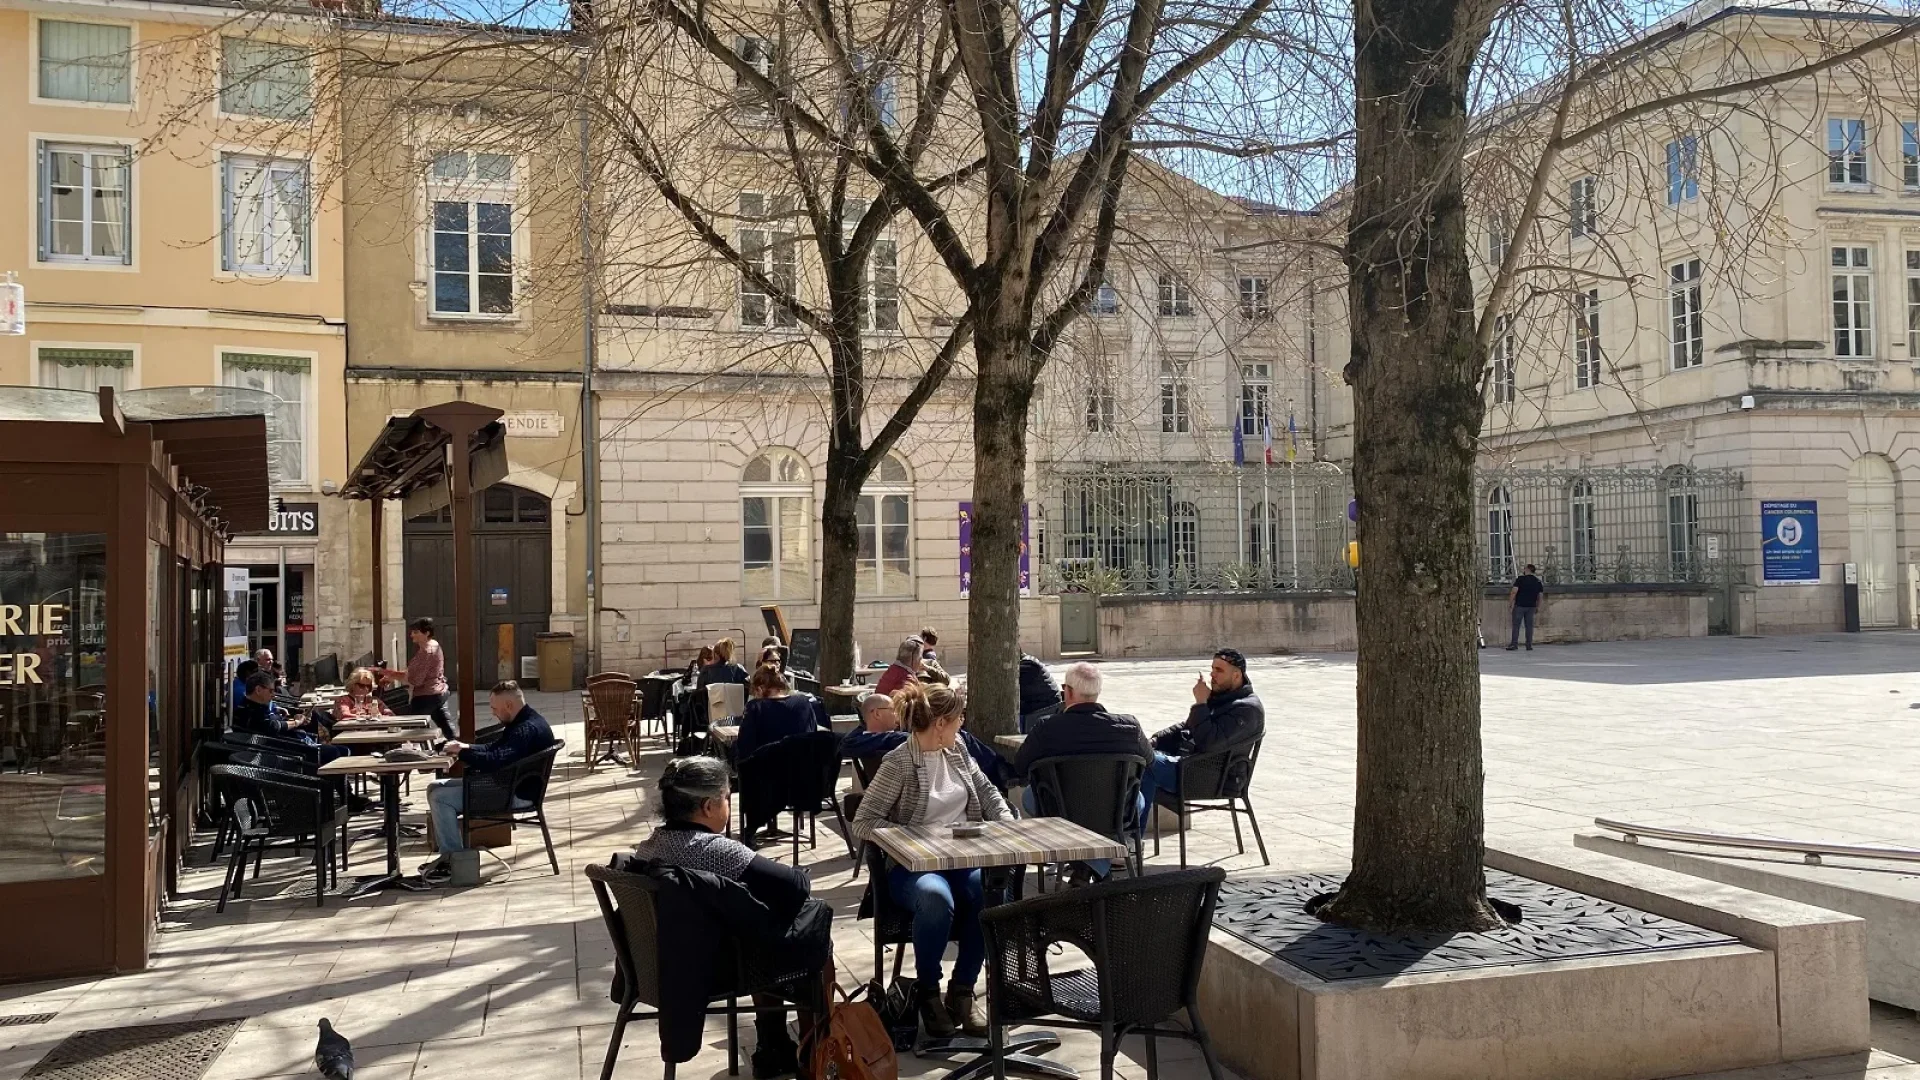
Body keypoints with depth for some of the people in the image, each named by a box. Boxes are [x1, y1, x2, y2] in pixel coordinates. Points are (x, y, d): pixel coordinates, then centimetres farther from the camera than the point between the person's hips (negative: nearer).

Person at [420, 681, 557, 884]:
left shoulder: (528, 729, -24)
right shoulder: (523, 723, 11)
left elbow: (496, 761, -34)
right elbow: (493, 748, 20)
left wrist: (462, 753, -20)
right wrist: (466, 748, 2)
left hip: (516, 794, -12)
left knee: (440, 798, -16)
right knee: (435, 788, 11)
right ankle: (447, 853, 9)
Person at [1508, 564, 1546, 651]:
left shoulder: (1520, 579, -8)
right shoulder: (1538, 581, 7)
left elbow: (1514, 591, -14)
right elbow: (1540, 595, 9)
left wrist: (1510, 603, -8)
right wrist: (1538, 607, 17)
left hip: (1519, 605, -4)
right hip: (1531, 606, 4)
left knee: (1516, 625, 1)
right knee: (1529, 625, 8)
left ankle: (1514, 644, -2)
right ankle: (1529, 645, 7)